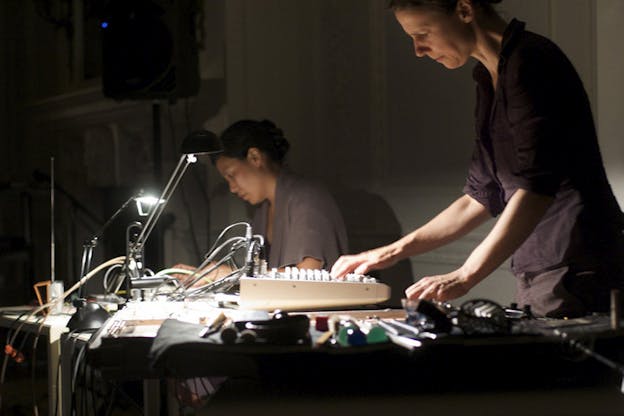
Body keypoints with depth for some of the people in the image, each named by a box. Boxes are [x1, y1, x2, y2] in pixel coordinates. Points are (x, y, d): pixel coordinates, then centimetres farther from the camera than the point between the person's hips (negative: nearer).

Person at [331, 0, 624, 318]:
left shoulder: (531, 61, -12)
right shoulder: (489, 80, 17)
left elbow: (536, 186, -21)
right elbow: (482, 197, 21)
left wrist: (464, 277, -26)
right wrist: (394, 252, 17)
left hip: (578, 271, -8)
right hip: (535, 279, 8)